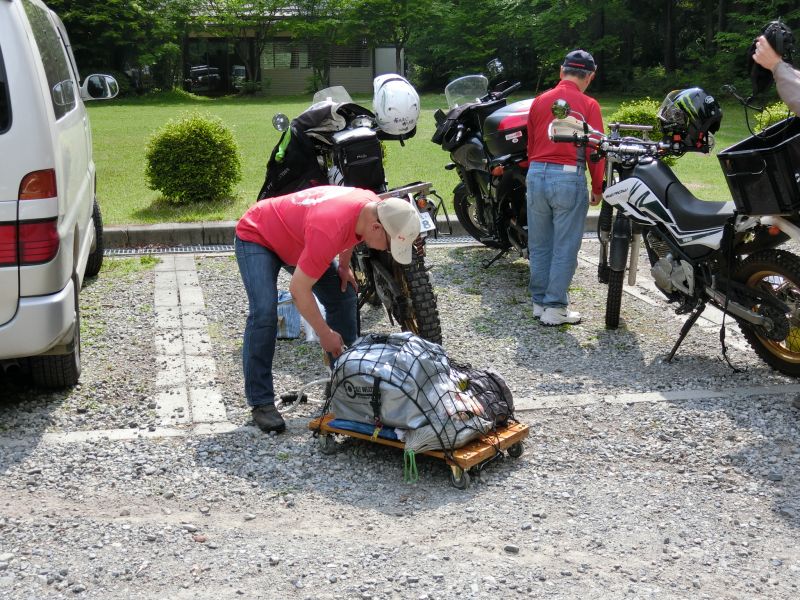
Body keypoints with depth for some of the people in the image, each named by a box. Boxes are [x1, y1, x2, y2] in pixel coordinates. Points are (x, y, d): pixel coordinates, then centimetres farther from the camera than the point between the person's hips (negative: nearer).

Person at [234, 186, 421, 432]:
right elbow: (299, 290, -34)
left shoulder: (373, 205, -18)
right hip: (256, 237, -8)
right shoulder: (329, 231, -43)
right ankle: (261, 403, -17)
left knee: (343, 298, 1)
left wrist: (344, 266, 4)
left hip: (295, 237, 8)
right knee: (264, 313, -26)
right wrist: (326, 334, -25)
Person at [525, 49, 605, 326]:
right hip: (569, 178, -5)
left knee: (539, 244, 13)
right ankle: (555, 308, 4)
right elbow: (594, 150, -5)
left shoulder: (539, 101, 10)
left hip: (536, 176, 5)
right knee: (565, 247, 2)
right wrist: (598, 189, 5)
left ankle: (539, 302, 20)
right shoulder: (588, 105, -4)